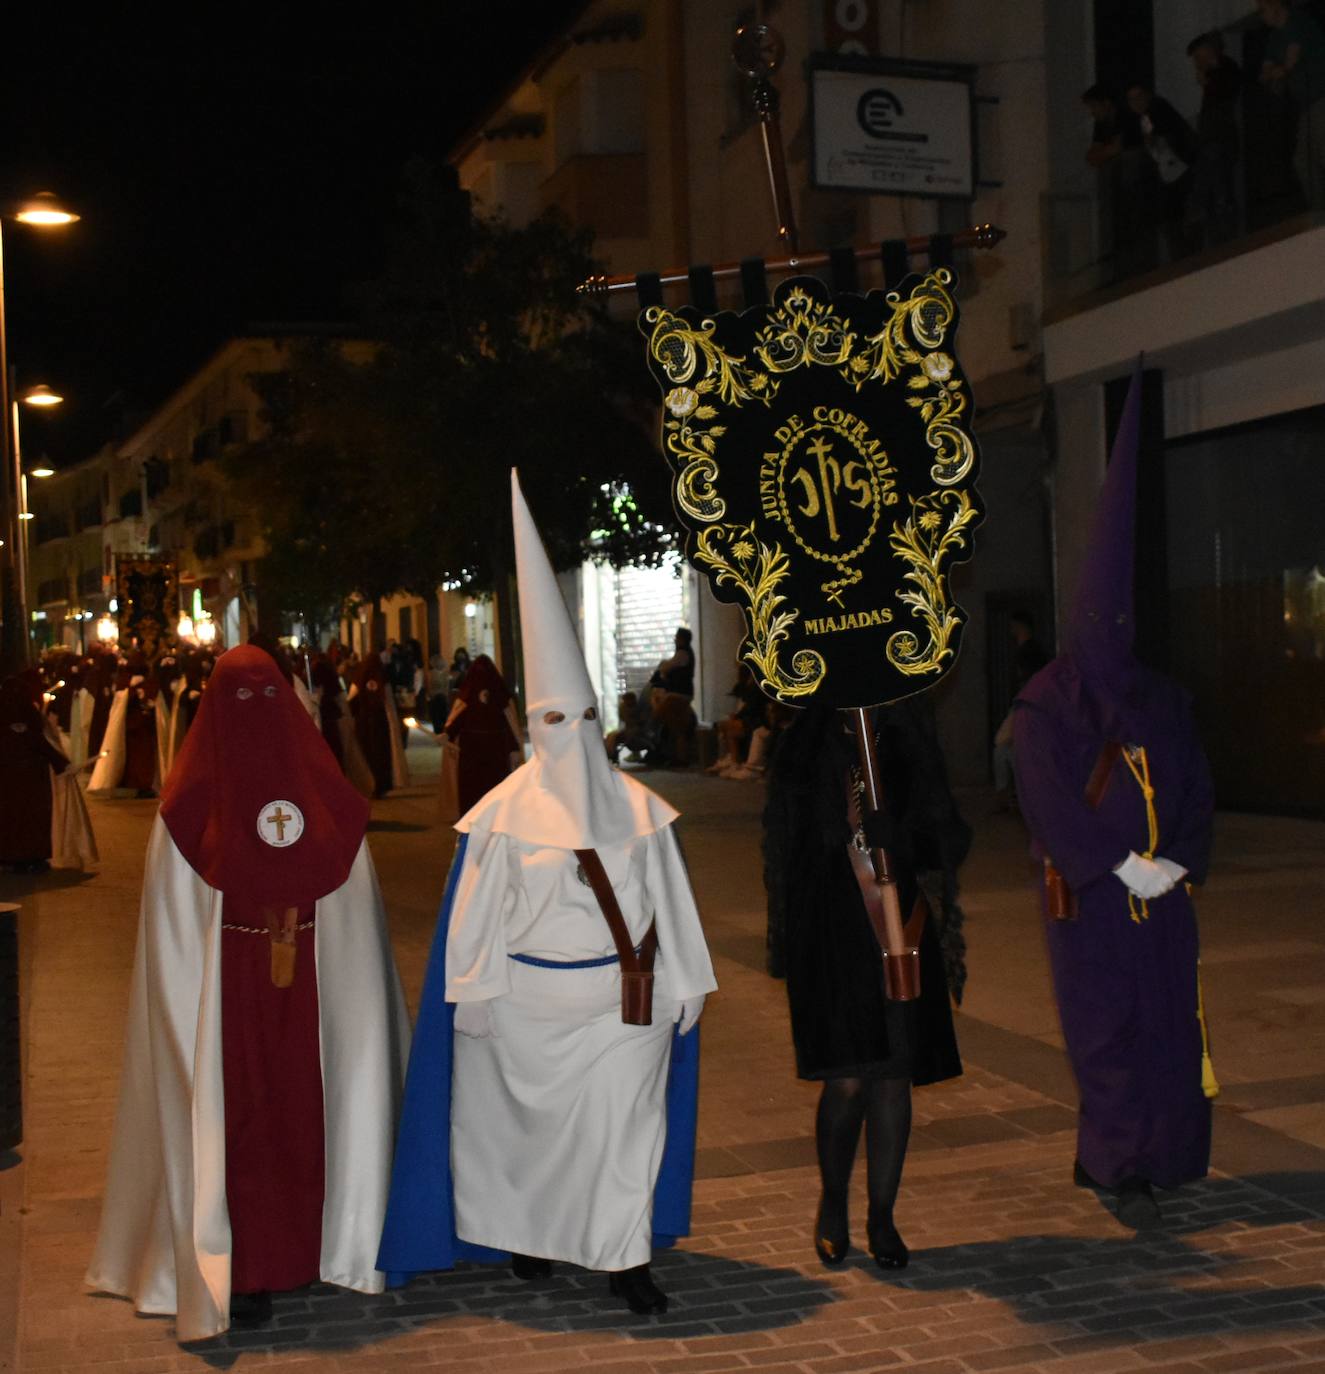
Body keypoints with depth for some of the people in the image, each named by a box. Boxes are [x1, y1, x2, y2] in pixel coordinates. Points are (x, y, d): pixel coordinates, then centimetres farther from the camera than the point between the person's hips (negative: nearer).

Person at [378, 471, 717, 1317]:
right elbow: (481, 909, 1)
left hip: (621, 994, 1)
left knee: (625, 1119, -2)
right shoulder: (506, 813, -2)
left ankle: (625, 1257, 5)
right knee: (533, 1119, 10)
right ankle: (527, 1233, 30)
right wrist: (476, 992, -1)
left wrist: (683, 984, 6)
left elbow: (669, 901, 6)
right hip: (530, 998, -1)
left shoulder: (638, 810, 3)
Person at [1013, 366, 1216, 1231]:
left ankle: (1142, 1158, 14)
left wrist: (1175, 862, -7)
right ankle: (1123, 1169, 5)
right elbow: (1050, 803, -11)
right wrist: (1122, 866, -16)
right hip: (1090, 898, -4)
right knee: (1107, 1025, -1)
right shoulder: (1045, 708, -4)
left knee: (1168, 1022, 4)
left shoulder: (1165, 702, 10)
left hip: (1163, 892, 4)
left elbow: (1198, 791, 9)